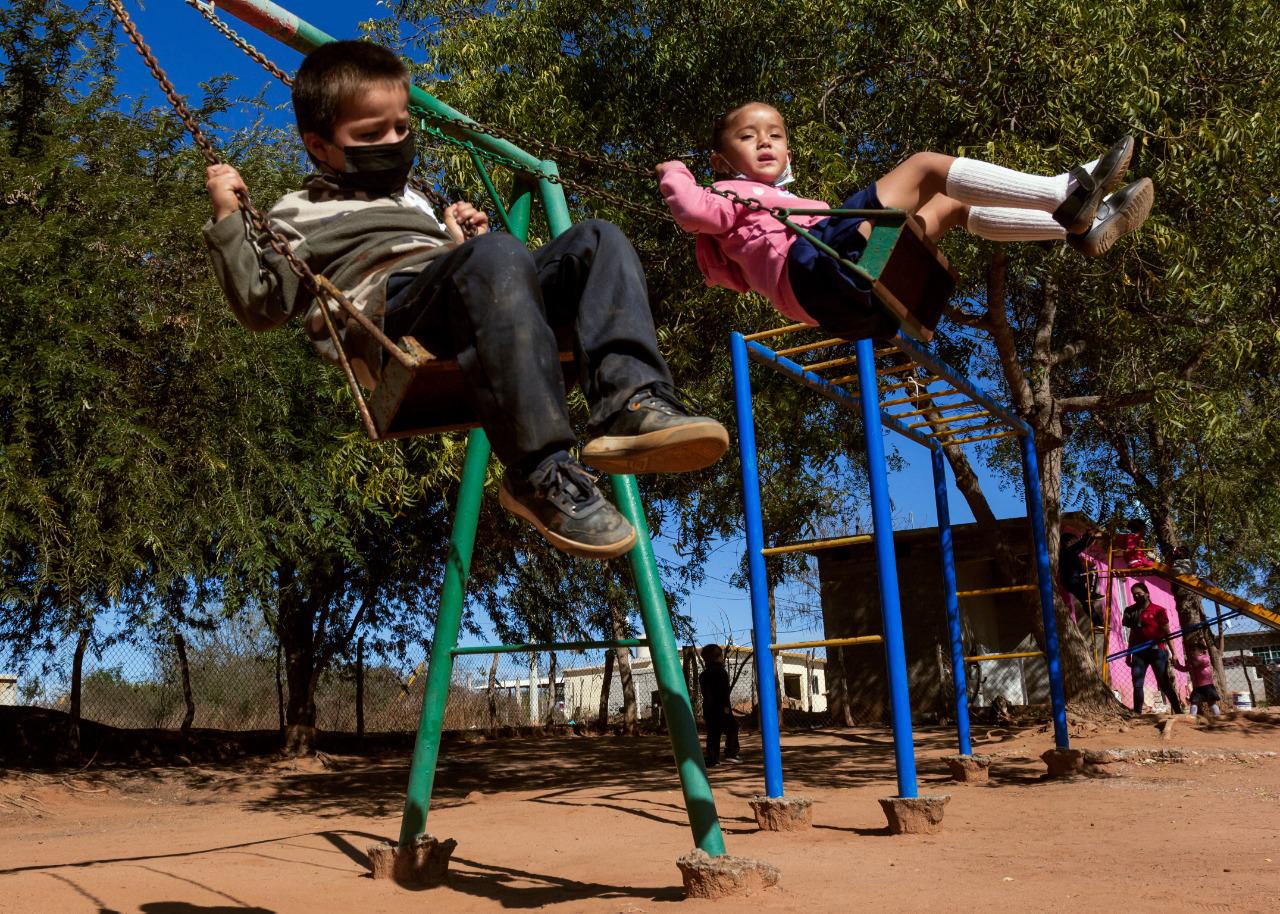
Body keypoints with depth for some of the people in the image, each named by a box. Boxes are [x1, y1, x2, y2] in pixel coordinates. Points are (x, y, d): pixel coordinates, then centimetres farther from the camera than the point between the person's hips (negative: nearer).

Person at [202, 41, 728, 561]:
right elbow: (263, 307, 10)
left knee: (597, 240, -9)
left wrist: (465, 243, 23)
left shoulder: (413, 201, 40)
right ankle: (541, 475, -42)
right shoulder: (302, 214, 22)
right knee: (498, 253, -38)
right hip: (387, 308, -7)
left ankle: (629, 406, -33)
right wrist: (227, 220, 3)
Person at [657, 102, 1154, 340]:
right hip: (814, 265, -9)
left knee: (950, 206, 14)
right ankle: (1066, 191, -23)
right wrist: (675, 174, 10)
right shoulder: (732, 196, 20)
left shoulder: (789, 202, 44)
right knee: (926, 165, -11)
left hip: (857, 307, 9)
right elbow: (694, 212, -5)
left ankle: (1079, 225, -1)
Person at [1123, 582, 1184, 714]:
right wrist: (1128, 654, 18)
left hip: (1156, 651, -4)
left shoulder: (1158, 610, -3)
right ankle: (1137, 714, 1)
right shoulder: (1132, 611, 10)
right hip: (1139, 652, 4)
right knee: (1137, 684, -1)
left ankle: (1179, 712, 4)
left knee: (1165, 684, -2)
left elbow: (1167, 633, -3)